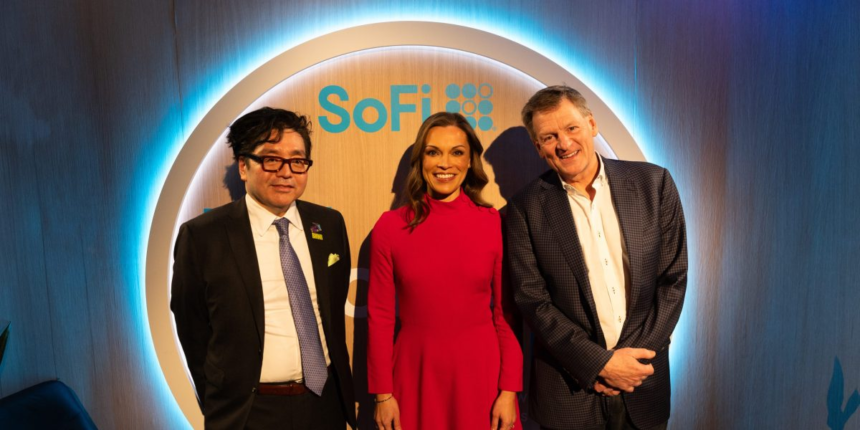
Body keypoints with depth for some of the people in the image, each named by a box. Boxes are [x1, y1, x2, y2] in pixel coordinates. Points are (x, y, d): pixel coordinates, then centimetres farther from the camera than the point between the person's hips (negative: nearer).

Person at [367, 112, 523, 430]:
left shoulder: (495, 223, -5)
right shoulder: (390, 226, -5)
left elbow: (506, 313, -2)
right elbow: (380, 315, -2)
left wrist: (510, 391, -5)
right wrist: (383, 393, -2)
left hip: (480, 371, 0)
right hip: (416, 374, 0)